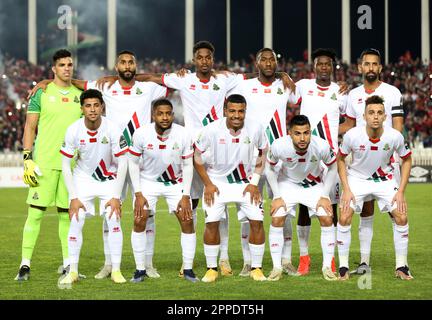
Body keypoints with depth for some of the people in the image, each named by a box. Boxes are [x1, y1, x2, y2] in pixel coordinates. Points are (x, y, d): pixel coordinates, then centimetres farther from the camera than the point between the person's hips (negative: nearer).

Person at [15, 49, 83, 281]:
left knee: (66, 213, 7)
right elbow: (30, 127, 0)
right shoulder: (41, 93, 1)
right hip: (44, 163, -3)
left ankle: (67, 263, 14)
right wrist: (27, 159, -8)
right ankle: (25, 264, -2)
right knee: (36, 211, -5)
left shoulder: (80, 95, 11)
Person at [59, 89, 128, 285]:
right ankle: (73, 271, -2)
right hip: (83, 178, 1)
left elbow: (122, 163, -14)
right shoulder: (74, 131, -18)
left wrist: (116, 197, -17)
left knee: (114, 220, -14)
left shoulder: (112, 130, -21)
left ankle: (116, 271, -5)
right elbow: (65, 165, -9)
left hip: (109, 179, -1)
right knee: (76, 221, -10)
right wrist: (73, 197, -14)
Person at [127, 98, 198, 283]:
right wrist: (138, 194, -11)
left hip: (176, 183, 1)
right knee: (139, 221, -11)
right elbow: (134, 163, -7)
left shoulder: (183, 135, -18)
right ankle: (140, 270, 1)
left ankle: (188, 269, 3)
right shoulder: (141, 134, -19)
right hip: (148, 181, 0)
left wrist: (185, 196, -10)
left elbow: (187, 166, -7)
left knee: (187, 221, -8)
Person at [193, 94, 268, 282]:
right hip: (217, 182, -1)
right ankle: (212, 268, 5)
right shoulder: (212, 130, -18)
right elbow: (197, 157, -5)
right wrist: (208, 184, -7)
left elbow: (263, 155, 4)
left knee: (257, 221, -9)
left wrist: (254, 183, -3)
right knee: (212, 222, -11)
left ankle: (256, 268, 5)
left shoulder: (255, 130, -14)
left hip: (245, 182, 1)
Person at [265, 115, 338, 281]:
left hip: (314, 184, 0)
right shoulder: (279, 146, -32)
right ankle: (276, 268, -1)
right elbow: (270, 169, -10)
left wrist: (325, 196, -12)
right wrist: (277, 197, -11)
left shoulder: (321, 146, -32)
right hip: (288, 183, 0)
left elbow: (332, 168, -11)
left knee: (327, 219, -12)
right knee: (276, 219, -13)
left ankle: (327, 267, 2)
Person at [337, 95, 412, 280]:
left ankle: (401, 267, 5)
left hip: (385, 179, 1)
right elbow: (340, 159, -5)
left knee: (401, 217, -10)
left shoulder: (395, 136, -22)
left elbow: (407, 160, -3)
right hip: (357, 178, -1)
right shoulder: (352, 135, -24)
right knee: (344, 218, -15)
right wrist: (346, 190, -12)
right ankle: (343, 267, -2)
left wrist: (401, 191, -9)